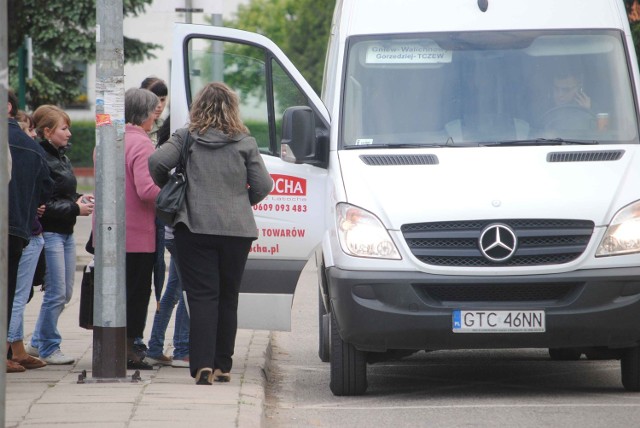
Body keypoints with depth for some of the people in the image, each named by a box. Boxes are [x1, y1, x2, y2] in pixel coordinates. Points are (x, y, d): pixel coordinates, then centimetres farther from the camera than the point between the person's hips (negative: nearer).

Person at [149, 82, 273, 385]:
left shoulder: (186, 138, 1)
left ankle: (202, 364, -16)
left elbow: (157, 162, -11)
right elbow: (262, 186, 0)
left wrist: (167, 186, 9)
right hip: (236, 229, 1)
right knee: (227, 297, 12)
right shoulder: (245, 142, 3)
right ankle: (222, 365, 15)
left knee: (201, 296, -3)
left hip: (195, 227, -1)